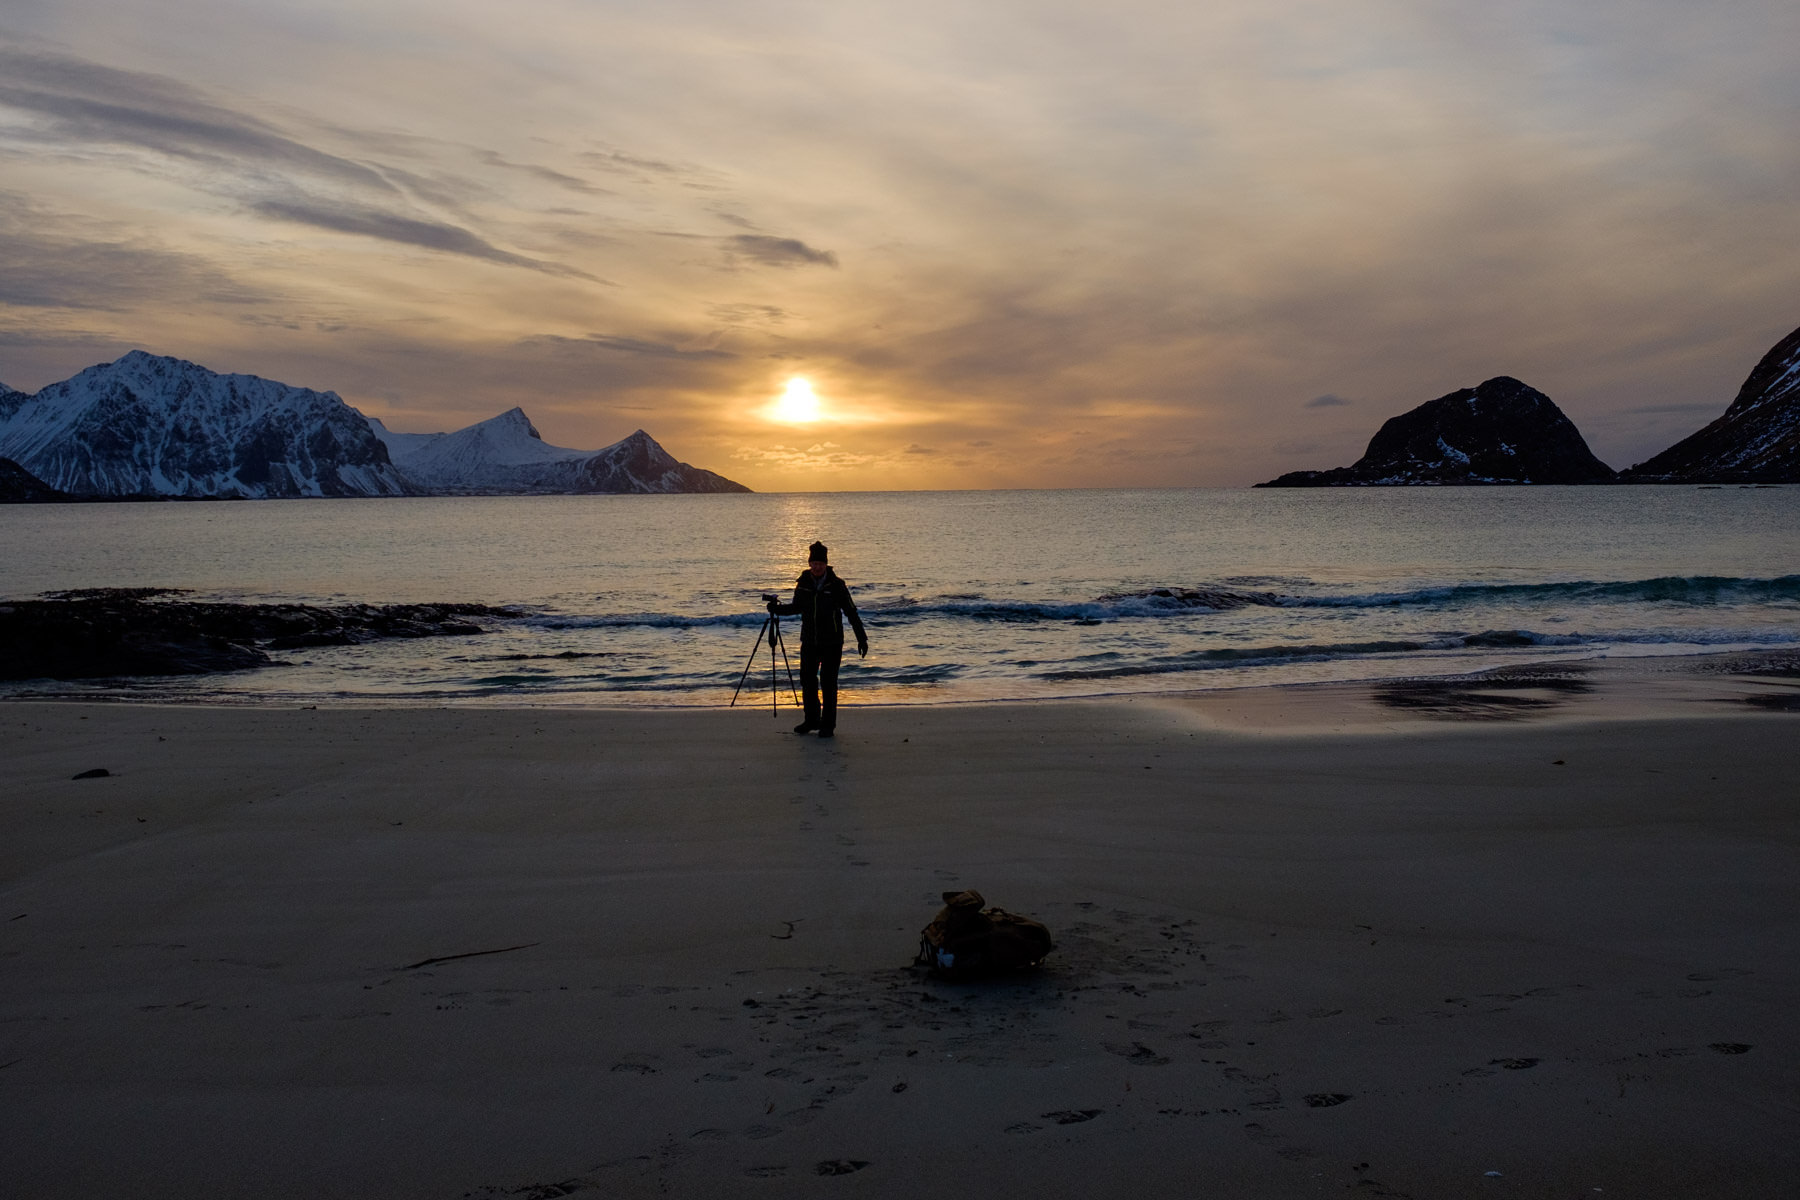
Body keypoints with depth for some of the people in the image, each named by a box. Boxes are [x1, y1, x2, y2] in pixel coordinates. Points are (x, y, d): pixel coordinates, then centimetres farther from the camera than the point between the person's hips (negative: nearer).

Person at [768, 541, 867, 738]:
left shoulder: (837, 585, -9)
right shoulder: (803, 583, 2)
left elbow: (851, 612, -5)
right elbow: (797, 608, 15)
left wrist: (862, 638, -7)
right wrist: (778, 608, -3)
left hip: (831, 642, -4)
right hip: (809, 641, 4)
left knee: (828, 683, -2)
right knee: (807, 679, 8)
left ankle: (828, 725, 8)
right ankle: (812, 720, 24)